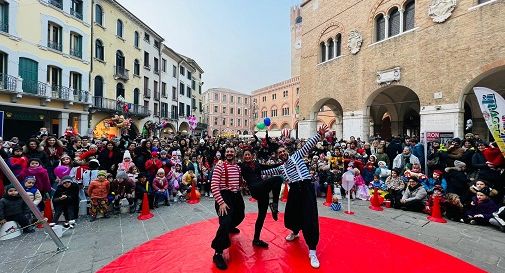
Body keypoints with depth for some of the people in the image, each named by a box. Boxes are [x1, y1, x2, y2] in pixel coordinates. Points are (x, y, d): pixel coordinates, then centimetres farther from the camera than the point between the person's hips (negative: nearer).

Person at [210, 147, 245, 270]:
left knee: (240, 216, 26)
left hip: (236, 195, 8)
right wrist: (221, 202, -25)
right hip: (224, 196, -8)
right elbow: (214, 186, -20)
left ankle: (230, 227, 59)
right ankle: (218, 253, -3)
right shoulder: (220, 167, -14)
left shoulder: (238, 167, 7)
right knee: (225, 223, -19)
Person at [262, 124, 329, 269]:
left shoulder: (297, 156, 7)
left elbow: (308, 145, -3)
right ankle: (295, 232, 47)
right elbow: (270, 171, 28)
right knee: (290, 215, 11)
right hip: (294, 190, 5)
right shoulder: (281, 168, 19)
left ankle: (312, 252, 0)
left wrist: (319, 135, -14)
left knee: (310, 218, -10)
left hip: (306, 187, -5)